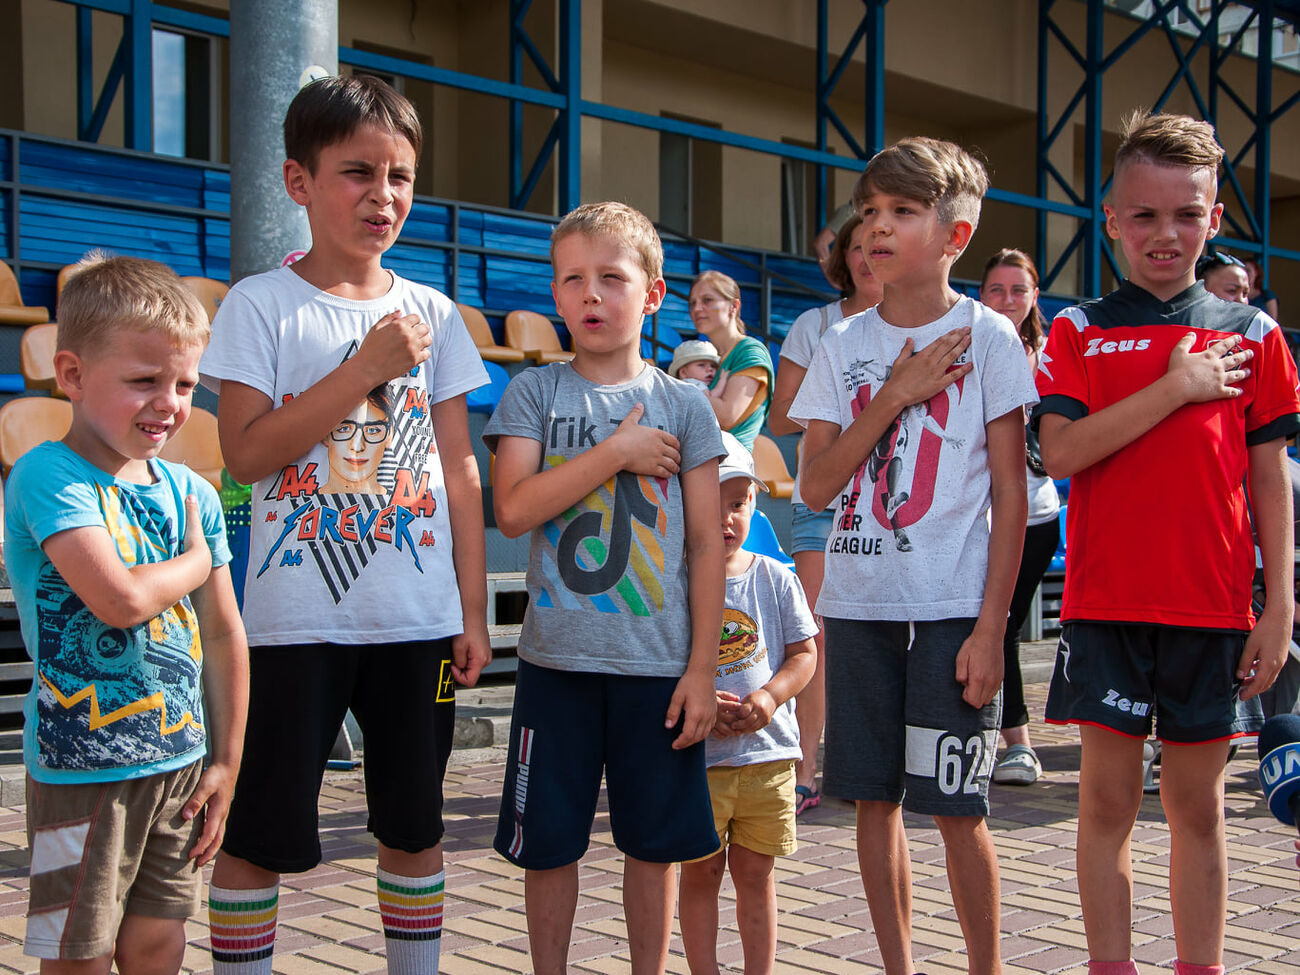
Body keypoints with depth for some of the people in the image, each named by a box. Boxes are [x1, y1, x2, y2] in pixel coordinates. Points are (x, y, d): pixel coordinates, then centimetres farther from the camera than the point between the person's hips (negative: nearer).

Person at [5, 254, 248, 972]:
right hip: (82, 767, -5)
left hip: (181, 760, 5)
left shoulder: (191, 492, 5)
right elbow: (121, 600, -27)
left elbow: (223, 636, 10)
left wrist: (226, 764, 9)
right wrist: (195, 561, -7)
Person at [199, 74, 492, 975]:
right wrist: (366, 368, -14)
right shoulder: (261, 306, -3)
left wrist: (473, 611, 6)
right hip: (297, 618, -3)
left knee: (415, 824, 13)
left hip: (419, 619, 3)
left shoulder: (433, 315, 7)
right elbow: (247, 453, -12)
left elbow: (460, 472, 9)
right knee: (258, 831, 4)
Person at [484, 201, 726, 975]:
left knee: (655, 839, 10)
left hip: (659, 663, 0)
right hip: (557, 658, 0)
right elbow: (513, 510, -11)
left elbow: (707, 543, 2)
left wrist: (702, 667, -3)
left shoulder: (682, 405, 3)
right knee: (549, 840, 8)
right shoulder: (534, 393, 3)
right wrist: (617, 452, -13)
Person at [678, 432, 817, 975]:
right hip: (694, 754, -2)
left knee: (755, 871, 11)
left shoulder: (775, 578, 4)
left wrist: (769, 696, -12)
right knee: (701, 870, 7)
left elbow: (804, 653, 6)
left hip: (768, 752, 2)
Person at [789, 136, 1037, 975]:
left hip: (953, 606, -4)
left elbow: (1011, 497, -4)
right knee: (875, 796, 9)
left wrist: (991, 627, -10)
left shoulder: (987, 337, -2)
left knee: (957, 806, -1)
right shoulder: (844, 346, 8)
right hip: (858, 602, 4)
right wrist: (894, 396, -8)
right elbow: (815, 487, 1)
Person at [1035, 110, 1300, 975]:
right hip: (1106, 603, -1)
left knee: (1198, 805, 9)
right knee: (1109, 799, 3)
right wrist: (1178, 387, -12)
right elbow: (1062, 451, -10)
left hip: (1213, 606, 1)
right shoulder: (1079, 332, 4)